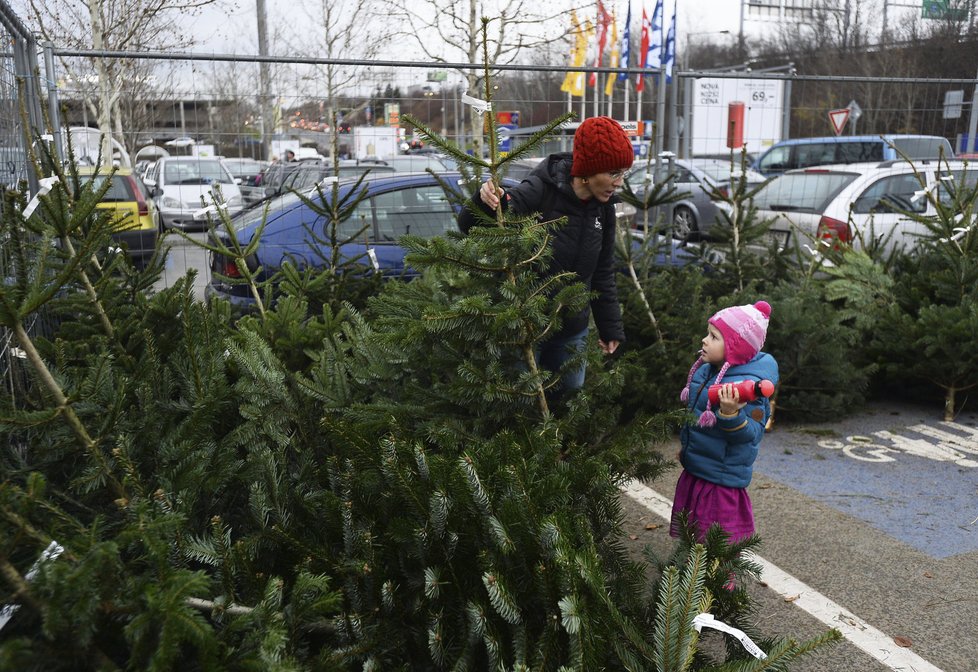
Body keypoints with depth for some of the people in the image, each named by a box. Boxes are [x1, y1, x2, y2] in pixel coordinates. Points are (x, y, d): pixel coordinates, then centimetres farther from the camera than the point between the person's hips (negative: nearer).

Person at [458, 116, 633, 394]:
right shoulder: (538, 192, -21)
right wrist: (484, 202, -44)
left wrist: (610, 327, 14)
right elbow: (469, 227, -22)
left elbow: (603, 272, 11)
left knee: (571, 392, 17)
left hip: (572, 330, 6)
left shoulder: (603, 208, -1)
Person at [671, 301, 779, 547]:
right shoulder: (706, 370, 1)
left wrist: (731, 414, -44)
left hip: (722, 478, -8)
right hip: (694, 471, 8)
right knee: (690, 537, 23)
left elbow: (750, 434, -27)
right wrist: (686, 444, 27)